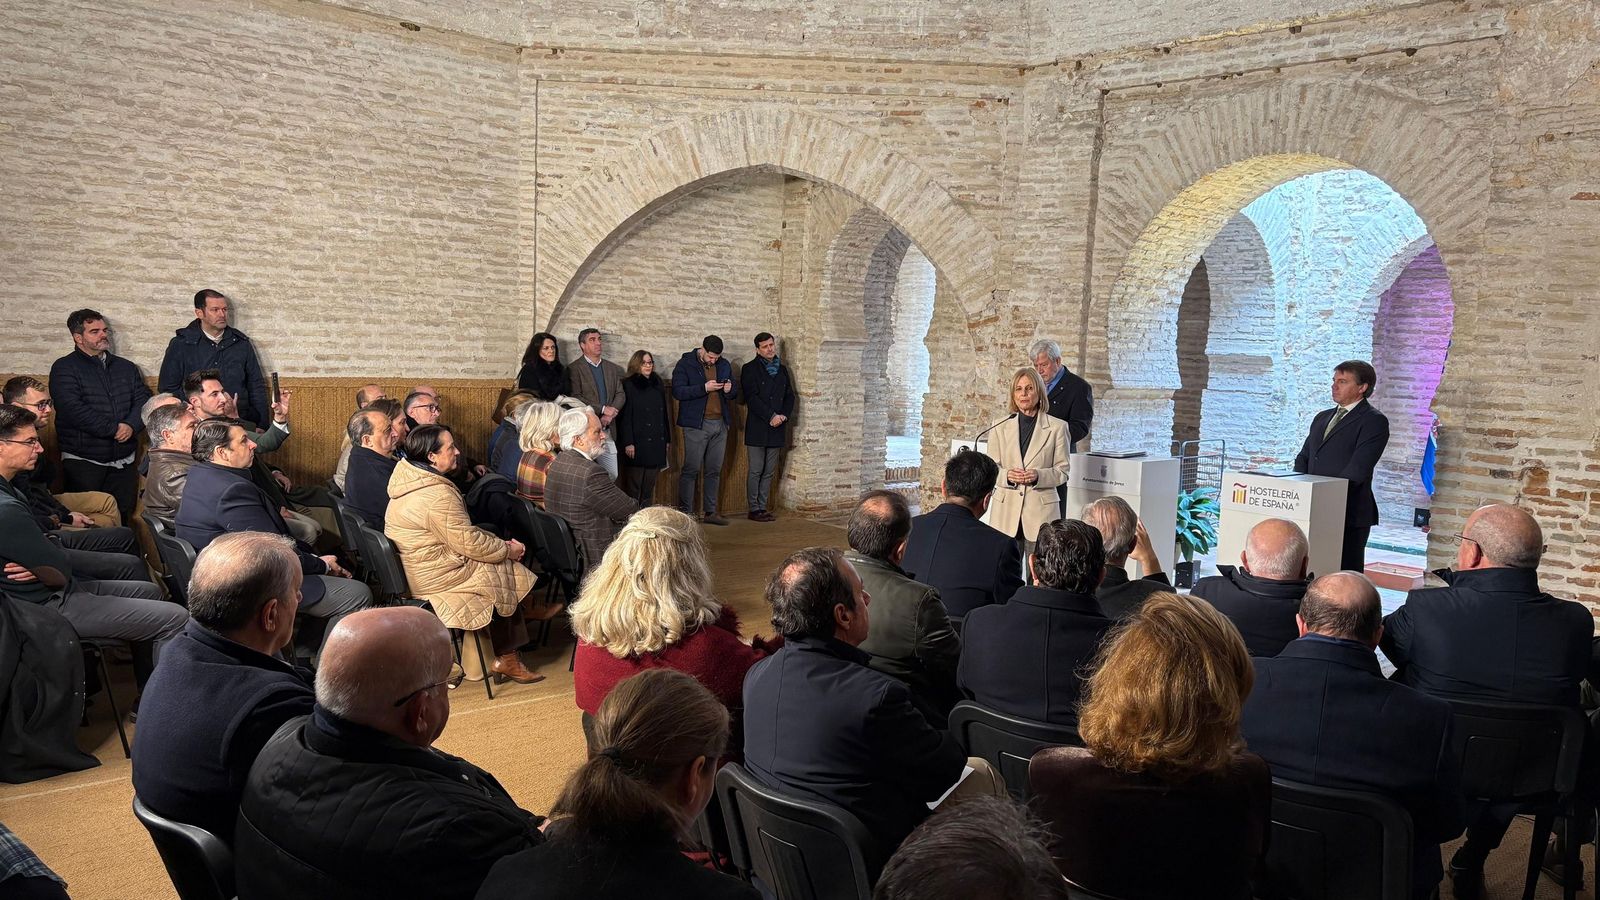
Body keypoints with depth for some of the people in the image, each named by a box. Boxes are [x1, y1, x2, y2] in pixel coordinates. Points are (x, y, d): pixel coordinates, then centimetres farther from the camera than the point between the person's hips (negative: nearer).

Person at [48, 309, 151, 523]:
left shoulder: (125, 367, 16)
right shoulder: (64, 368, -2)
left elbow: (144, 400, 7)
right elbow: (73, 409, -15)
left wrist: (131, 425, -13)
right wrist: (114, 428, -16)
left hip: (123, 462, 5)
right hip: (83, 462, -4)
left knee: (123, 521, 7)